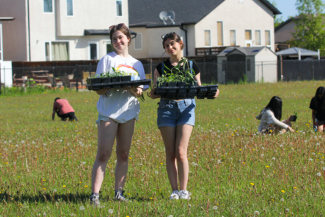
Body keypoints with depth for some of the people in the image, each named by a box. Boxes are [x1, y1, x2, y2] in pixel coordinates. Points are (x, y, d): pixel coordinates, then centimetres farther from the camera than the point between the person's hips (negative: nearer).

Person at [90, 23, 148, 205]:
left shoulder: (137, 64, 15)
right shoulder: (107, 60, 3)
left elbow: (141, 91, 11)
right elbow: (99, 89, -2)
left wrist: (136, 91, -12)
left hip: (128, 111, 4)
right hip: (109, 111, -4)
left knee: (123, 154, 7)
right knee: (103, 154, -10)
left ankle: (119, 192, 14)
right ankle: (95, 194, -13)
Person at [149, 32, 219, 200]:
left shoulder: (191, 66, 8)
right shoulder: (161, 67, 8)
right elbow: (153, 94, 6)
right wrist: (156, 92, -17)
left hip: (186, 107, -1)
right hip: (166, 108, 1)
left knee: (181, 152, -10)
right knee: (170, 153, -1)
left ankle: (184, 190, -4)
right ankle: (174, 190, 4)